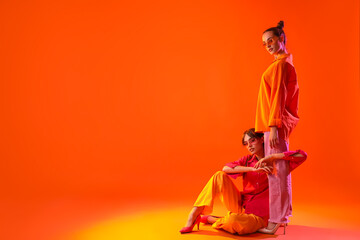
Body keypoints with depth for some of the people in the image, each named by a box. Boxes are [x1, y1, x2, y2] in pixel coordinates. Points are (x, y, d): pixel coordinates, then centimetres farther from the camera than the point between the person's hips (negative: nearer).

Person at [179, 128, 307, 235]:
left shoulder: (277, 162, -2)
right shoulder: (247, 160, 8)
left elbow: (303, 155, -20)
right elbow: (226, 168, -12)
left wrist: (271, 157, -24)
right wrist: (253, 169, -23)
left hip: (258, 215, -4)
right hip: (241, 205, 4)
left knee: (235, 221, -38)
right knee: (220, 176, -16)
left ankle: (210, 219, -6)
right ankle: (193, 215, -19)